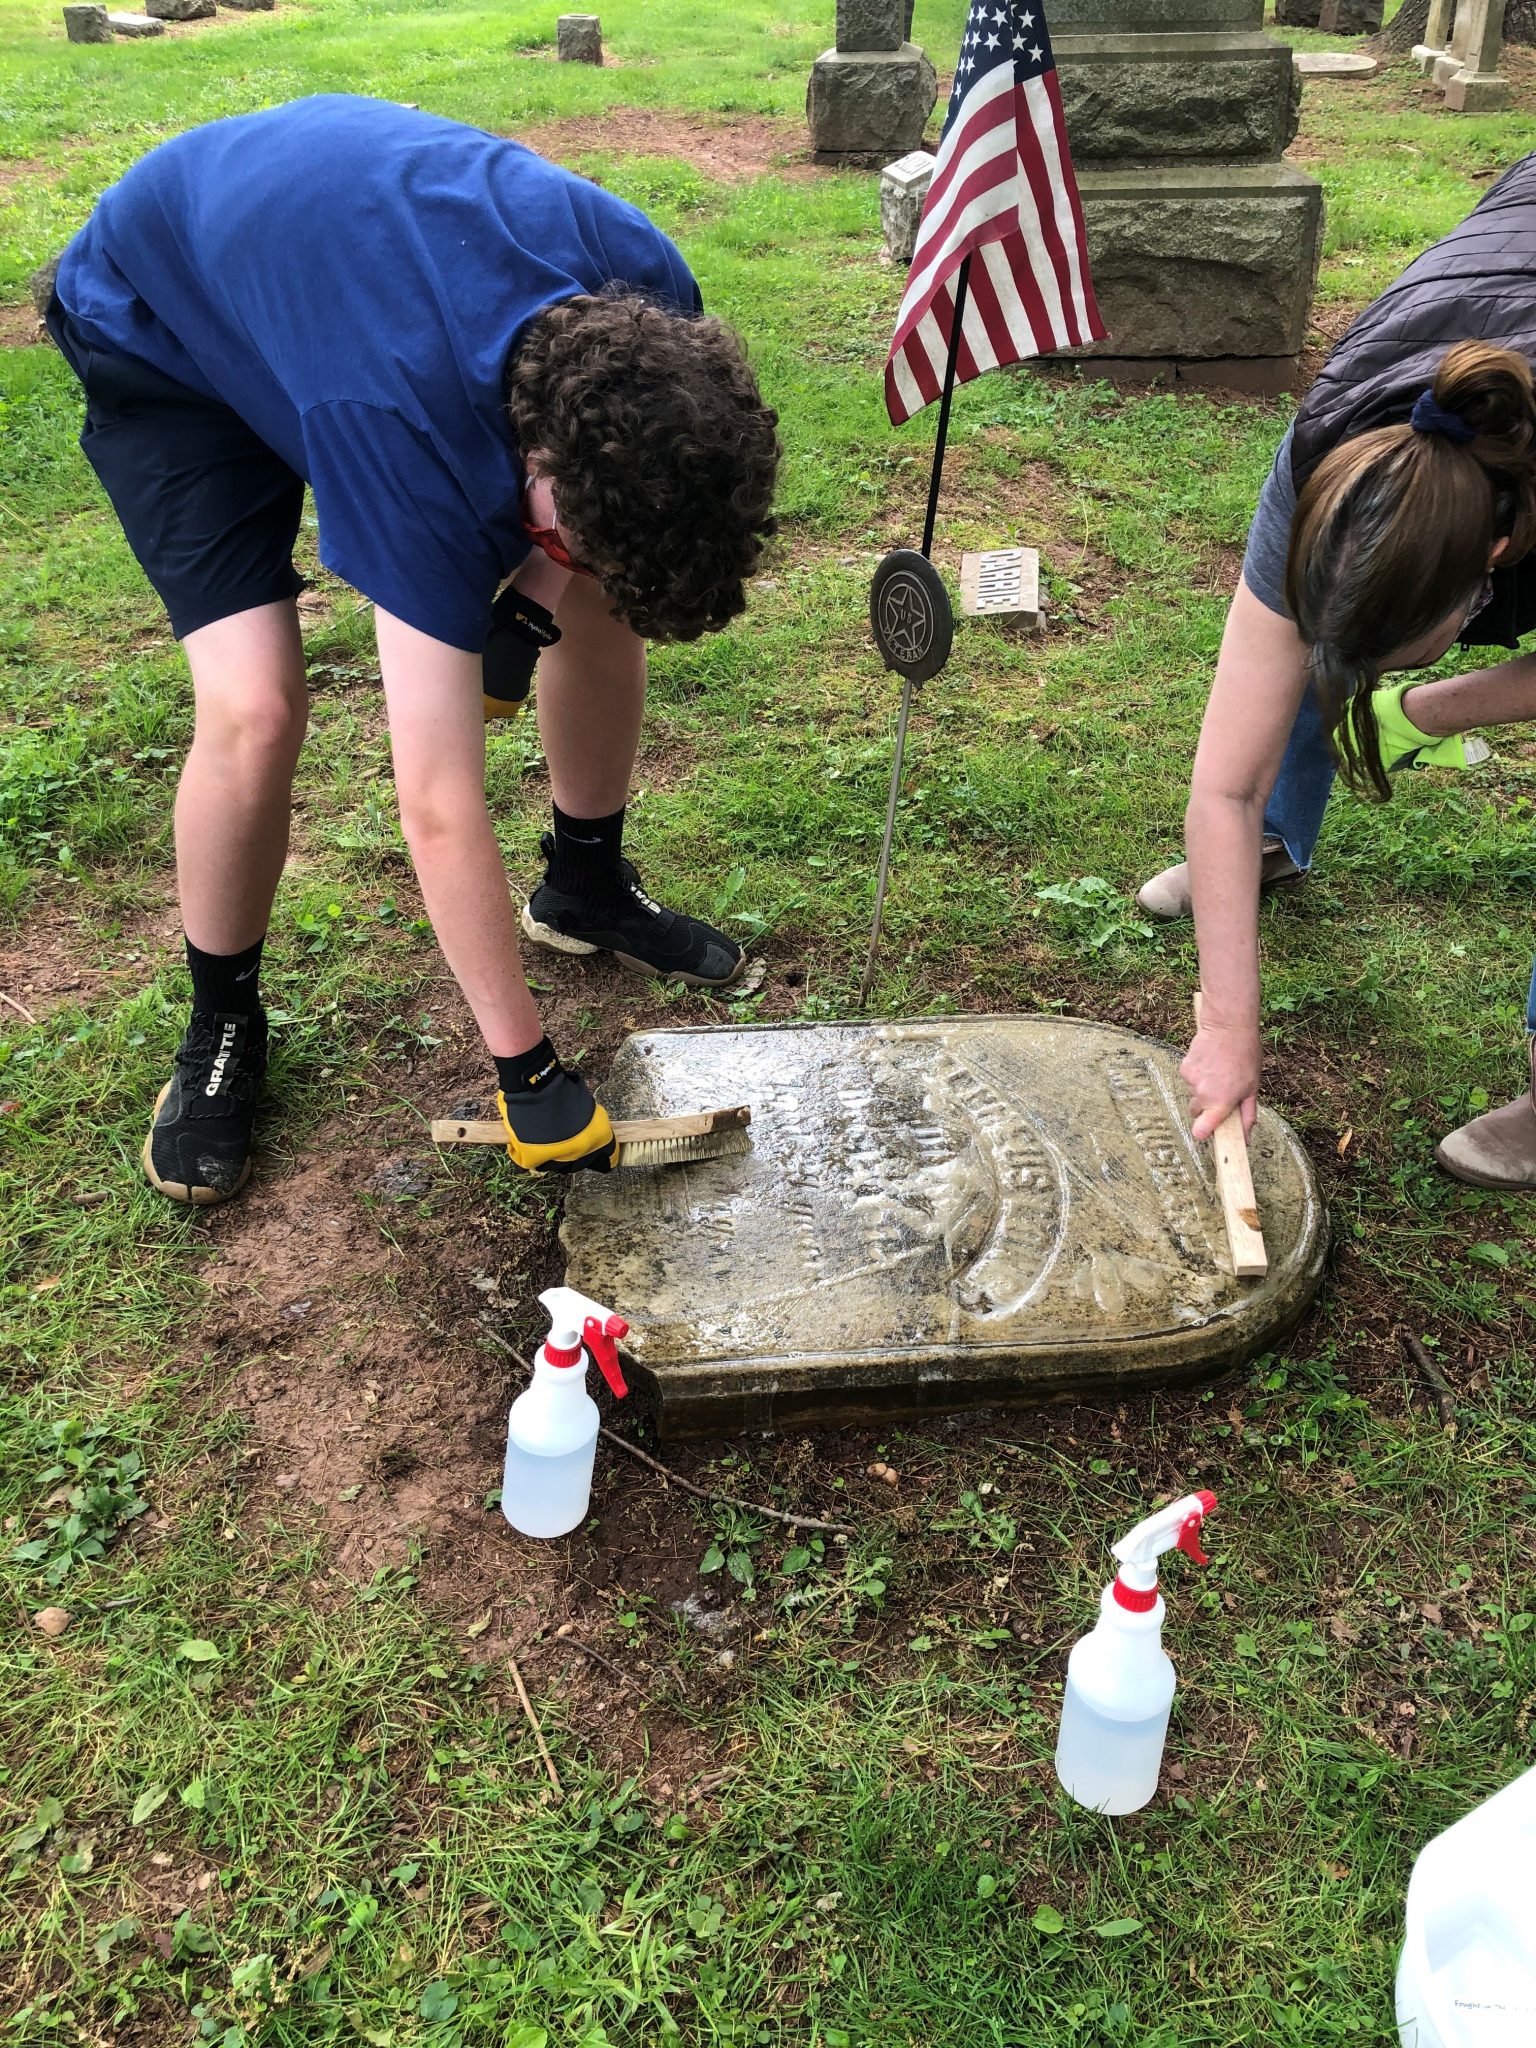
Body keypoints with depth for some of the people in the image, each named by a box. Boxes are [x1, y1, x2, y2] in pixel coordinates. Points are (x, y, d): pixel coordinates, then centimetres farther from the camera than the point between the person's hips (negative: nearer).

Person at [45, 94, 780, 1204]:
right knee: (254, 709, -23)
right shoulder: (414, 440, -44)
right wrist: (526, 1068, -34)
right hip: (162, 329, -5)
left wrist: (537, 588, -18)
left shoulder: (652, 297, -28)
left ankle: (587, 886, 20)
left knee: (604, 596, -4)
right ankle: (222, 1024, 3)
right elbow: (442, 811, -41)